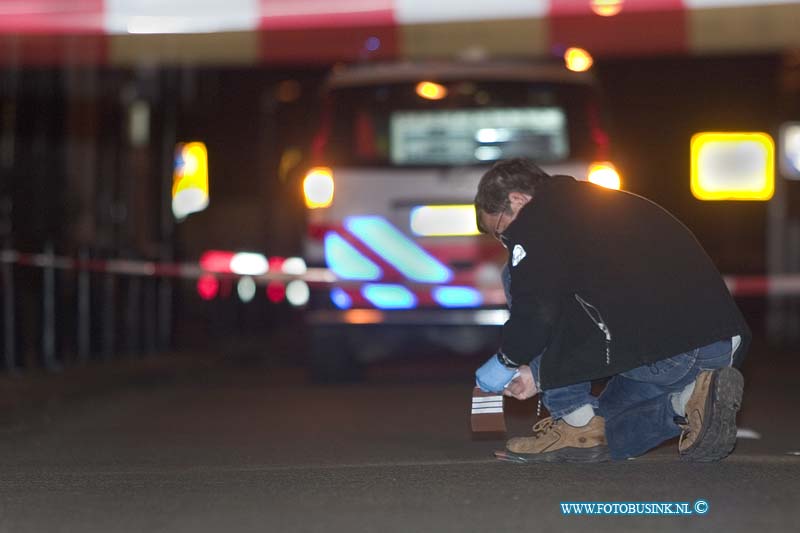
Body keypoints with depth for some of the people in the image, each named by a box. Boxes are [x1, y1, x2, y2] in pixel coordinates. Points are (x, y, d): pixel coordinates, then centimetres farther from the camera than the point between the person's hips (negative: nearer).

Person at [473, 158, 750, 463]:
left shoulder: (535, 220, 3)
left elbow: (536, 314, -8)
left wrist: (506, 361, 13)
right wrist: (543, 375, 35)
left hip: (655, 350, -9)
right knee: (605, 436, 30)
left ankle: (578, 426, 8)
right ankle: (689, 399, 4)